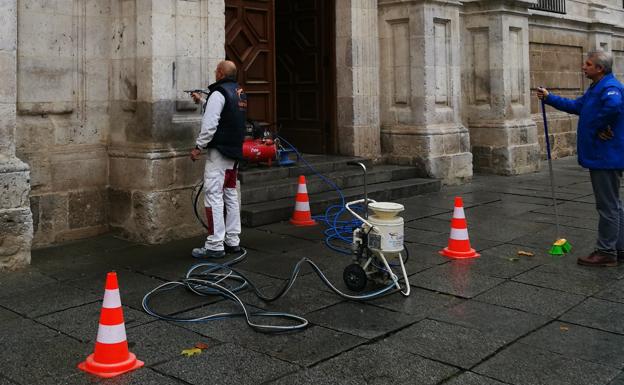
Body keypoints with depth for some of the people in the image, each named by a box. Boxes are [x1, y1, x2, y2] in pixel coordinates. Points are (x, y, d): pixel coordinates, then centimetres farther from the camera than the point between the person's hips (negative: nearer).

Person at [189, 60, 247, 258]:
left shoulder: (219, 93, -13)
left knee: (213, 195, -8)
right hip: (235, 151, 9)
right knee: (231, 195, 13)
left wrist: (198, 147, -12)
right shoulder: (240, 93, 14)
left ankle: (215, 245, -9)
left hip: (219, 152, -9)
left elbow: (210, 124, -20)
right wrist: (201, 101, 41)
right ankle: (232, 241, 17)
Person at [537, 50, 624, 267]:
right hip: (601, 157, 11)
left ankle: (606, 252, 4)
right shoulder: (596, 88, 16)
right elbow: (576, 106, 28)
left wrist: (598, 127, -26)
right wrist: (549, 98, 24)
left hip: (607, 158, -11)